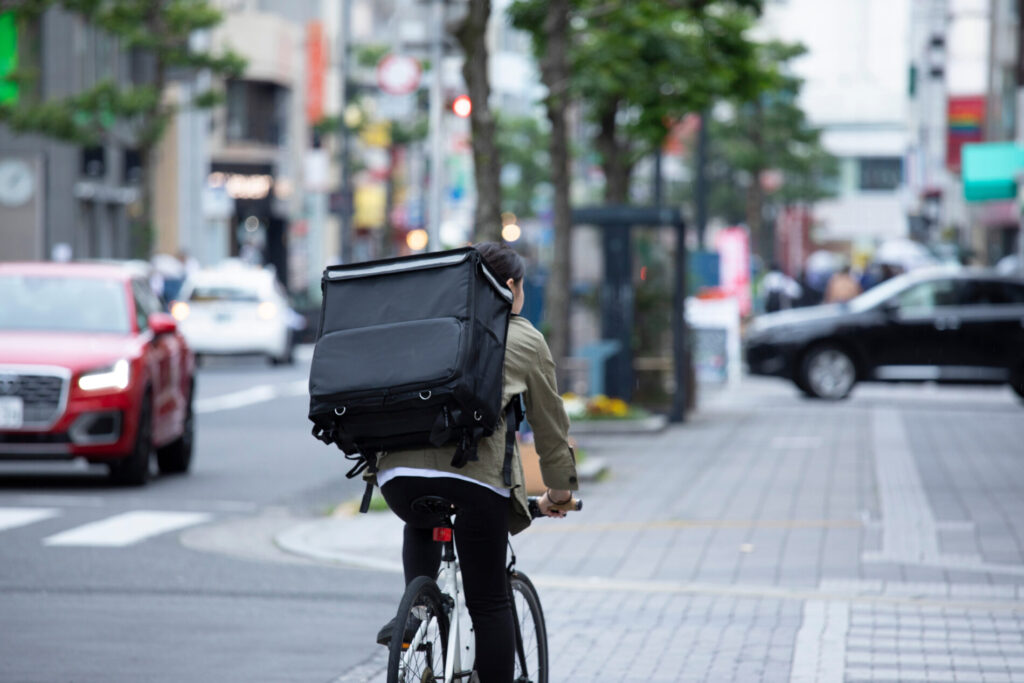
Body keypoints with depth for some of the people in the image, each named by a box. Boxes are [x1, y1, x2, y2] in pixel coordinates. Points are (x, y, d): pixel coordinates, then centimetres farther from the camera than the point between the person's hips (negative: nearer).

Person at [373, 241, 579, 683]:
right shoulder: (525, 339, 15)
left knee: (422, 523, 37)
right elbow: (549, 422, 21)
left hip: (400, 467, 3)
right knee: (489, 603, 8)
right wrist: (560, 490, 33)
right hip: (476, 473, -3)